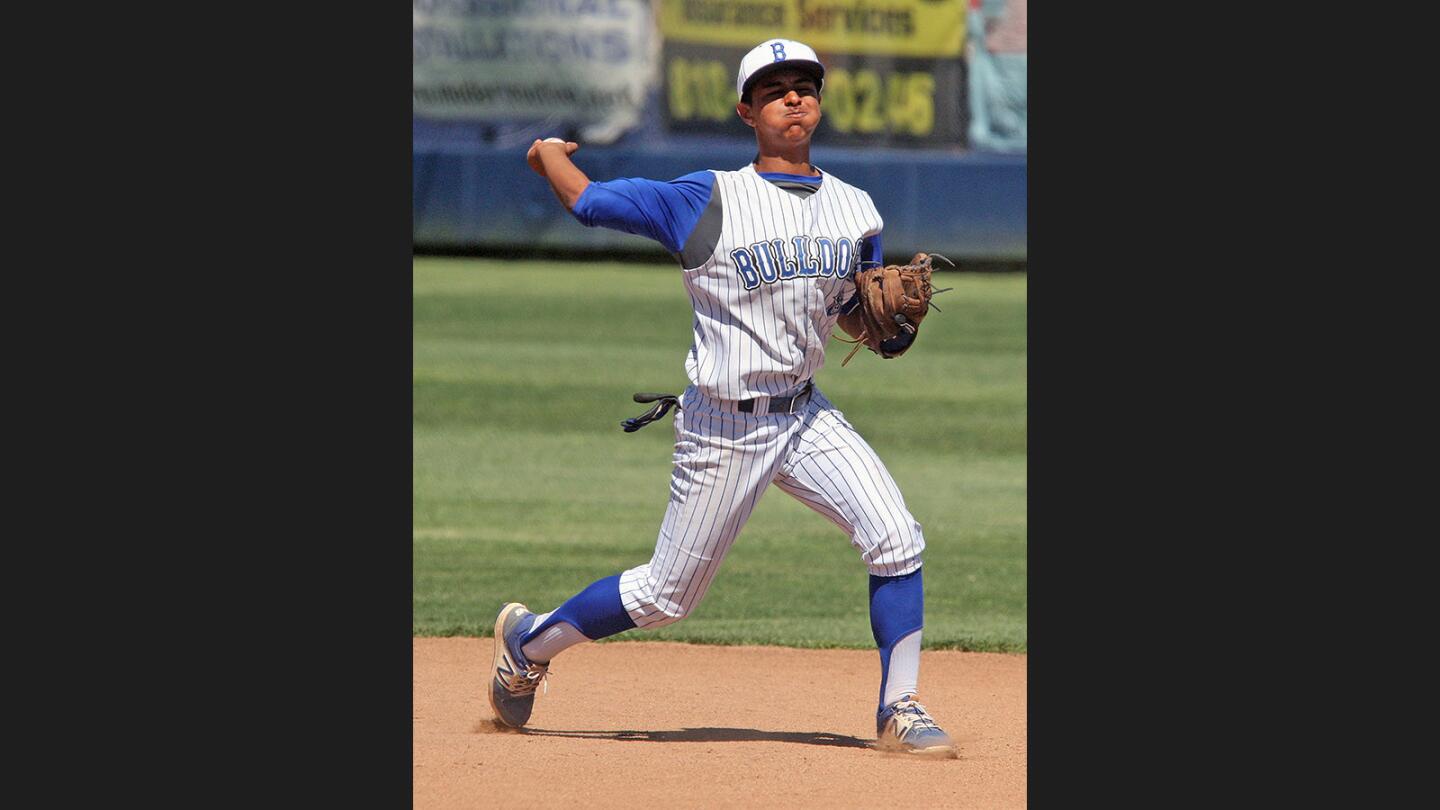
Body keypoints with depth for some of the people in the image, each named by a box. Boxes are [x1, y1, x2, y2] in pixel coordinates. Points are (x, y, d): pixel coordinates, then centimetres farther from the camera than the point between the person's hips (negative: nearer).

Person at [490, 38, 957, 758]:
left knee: (896, 541, -15)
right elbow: (587, 200, -5)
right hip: (726, 424, -5)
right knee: (666, 596, 3)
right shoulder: (710, 202, -11)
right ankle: (528, 640, 28)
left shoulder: (854, 210, 5)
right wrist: (546, 154, 15)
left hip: (806, 417, 5)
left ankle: (898, 710, -5)